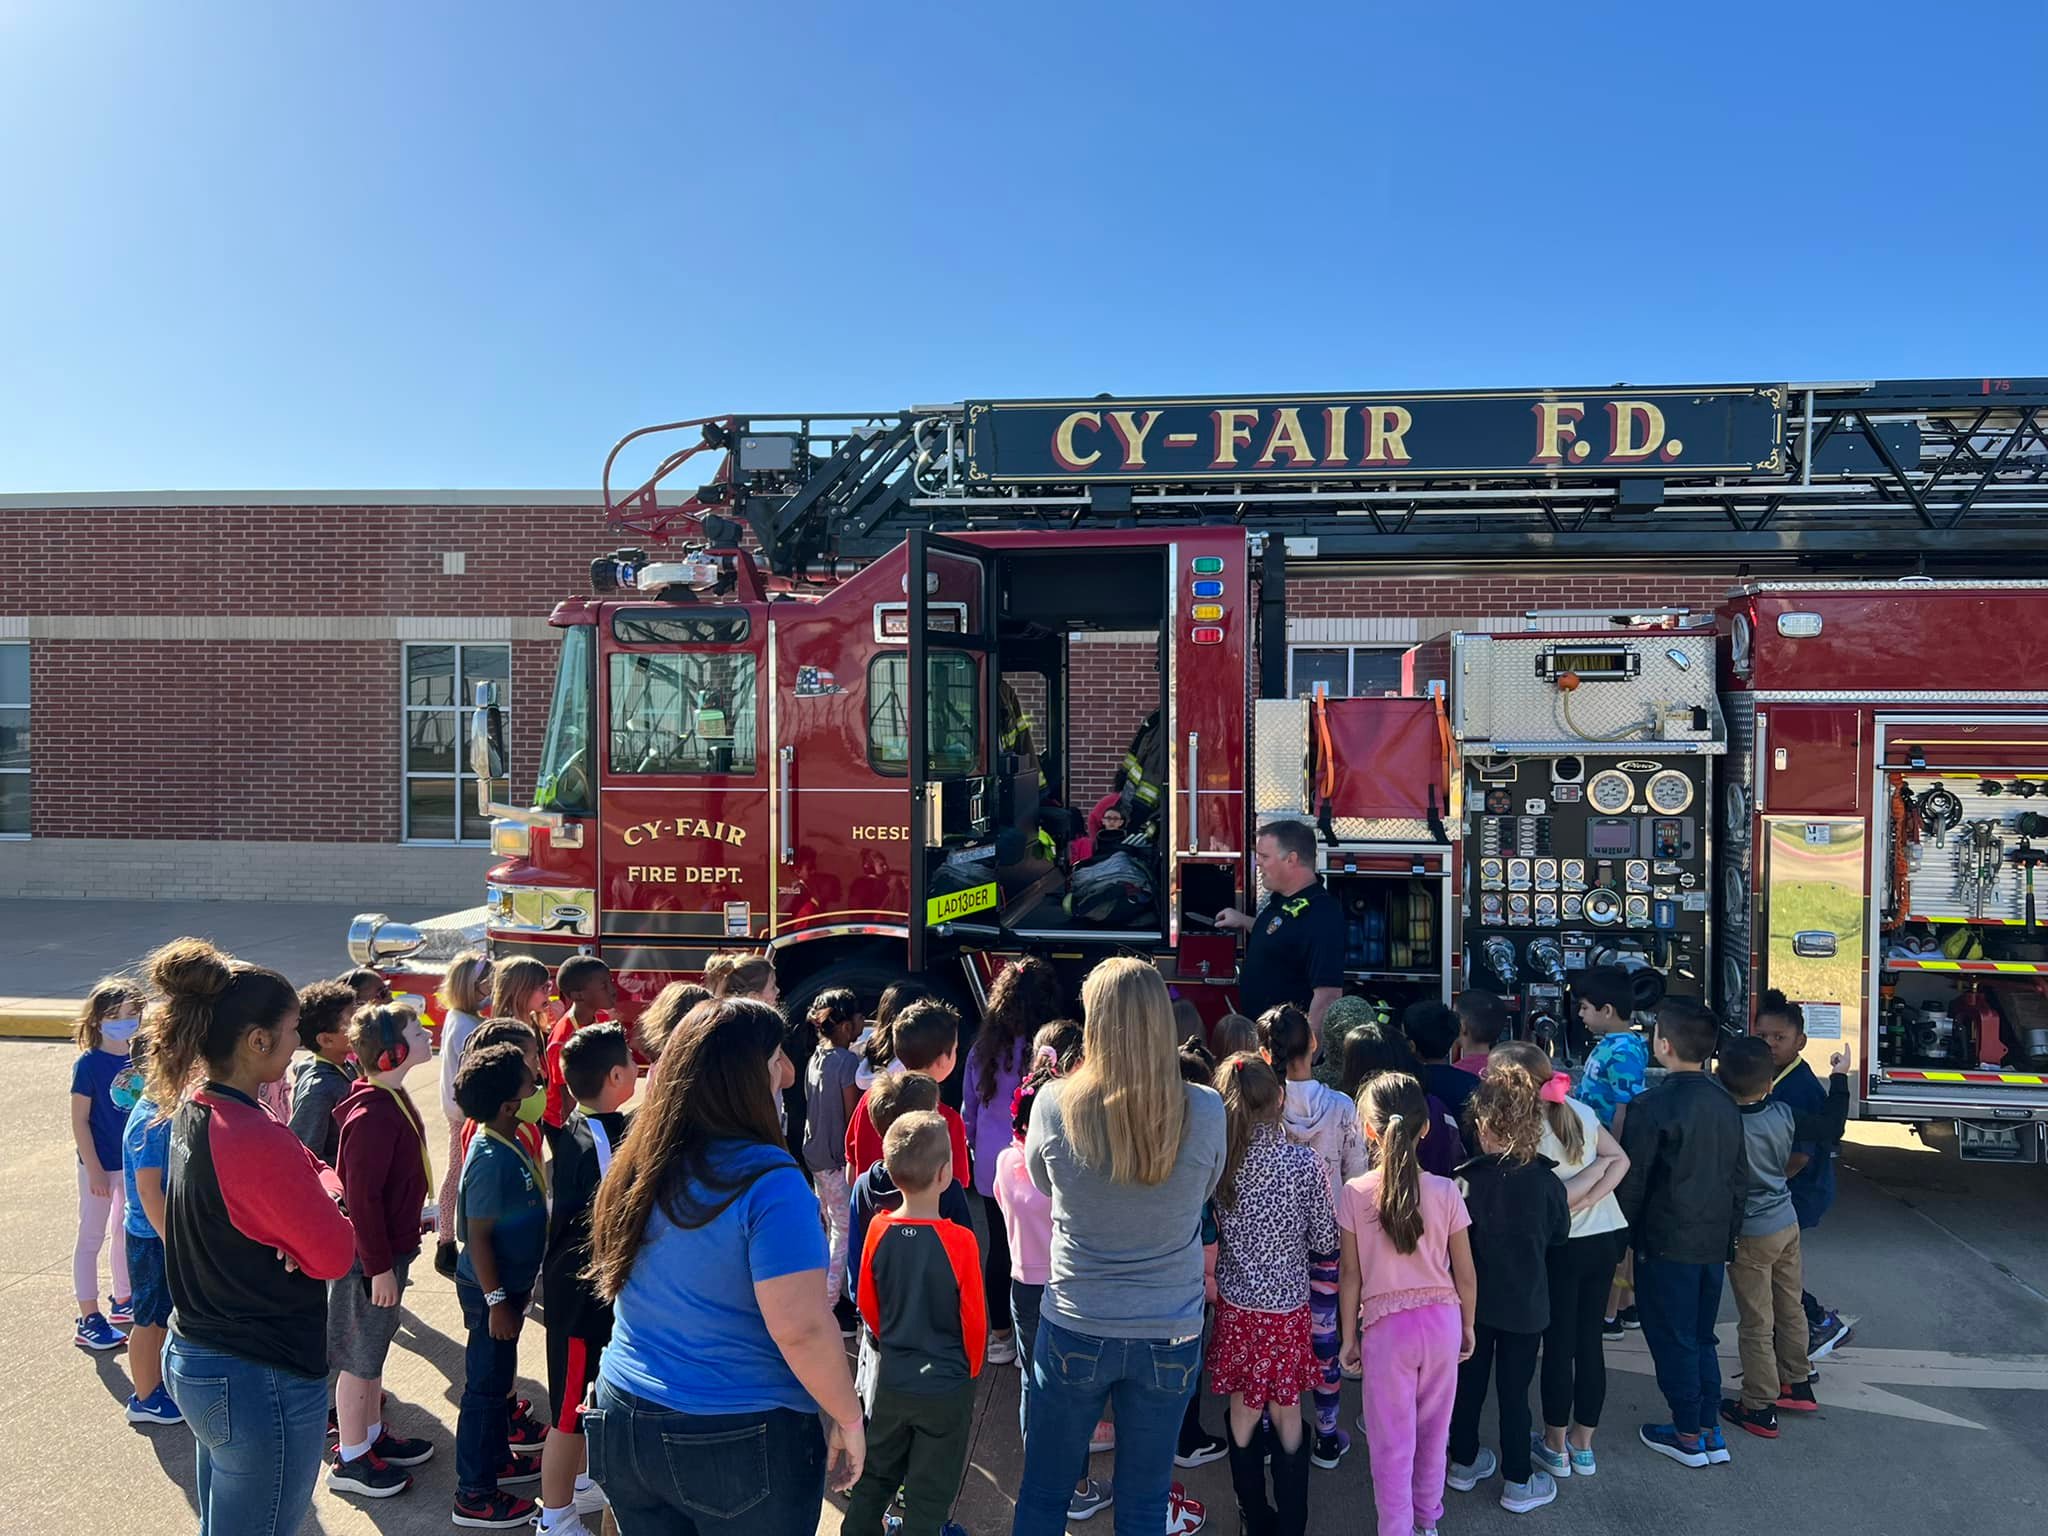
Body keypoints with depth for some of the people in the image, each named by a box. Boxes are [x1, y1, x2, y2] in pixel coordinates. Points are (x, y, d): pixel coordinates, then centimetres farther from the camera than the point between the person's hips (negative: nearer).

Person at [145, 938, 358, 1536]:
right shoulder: (255, 1138, -27)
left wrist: (311, 1180, -13)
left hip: (191, 1357, 9)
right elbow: (335, 1255, -20)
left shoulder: (192, 1113, 1)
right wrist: (326, 1187, -4)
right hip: (261, 1379, -9)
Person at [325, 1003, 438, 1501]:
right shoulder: (372, 1115, -28)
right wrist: (379, 1267, -21)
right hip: (370, 1257, -9)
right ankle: (349, 1461, 22)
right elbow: (362, 1198, -26)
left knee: (374, 1350, 22)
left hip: (390, 1247, 9)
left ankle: (373, 1435, 38)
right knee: (359, 1360, 7)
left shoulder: (392, 1098, 4)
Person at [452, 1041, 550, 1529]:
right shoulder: (492, 1160, -28)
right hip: (491, 1289, -9)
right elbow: (478, 1237, -25)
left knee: (498, 1378, 23)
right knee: (485, 1385, 3)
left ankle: (497, 1458, 41)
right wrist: (496, 1301, -20)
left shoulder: (509, 1144, 1)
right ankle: (475, 1496, 16)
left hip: (509, 1283, 9)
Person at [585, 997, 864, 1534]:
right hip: (741, 1439, -6)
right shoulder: (766, 1181, -23)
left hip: (626, 1416, 6)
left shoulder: (636, 1166, -2)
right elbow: (801, 1328, -25)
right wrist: (848, 1418, -12)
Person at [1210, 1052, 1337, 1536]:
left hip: (1235, 1305, 2)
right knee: (1287, 1415, 15)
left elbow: (1207, 1240, -3)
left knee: (1244, 1412, 16)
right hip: (1288, 1307, -1)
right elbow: (1325, 1242, -7)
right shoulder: (1304, 1162, -18)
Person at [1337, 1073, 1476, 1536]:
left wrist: (1349, 1337, 5)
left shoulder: (1355, 1194, -13)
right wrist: (1467, 1326, 14)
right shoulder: (1446, 1192, -9)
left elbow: (1350, 1276, -7)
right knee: (1433, 1430, 22)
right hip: (1442, 1318, 3)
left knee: (1391, 1441, 9)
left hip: (1387, 1325, -3)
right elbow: (1465, 1275, -2)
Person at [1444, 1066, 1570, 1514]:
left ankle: (1464, 1463, 32)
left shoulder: (1464, 1180, -17)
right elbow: (1559, 1235, 3)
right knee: (1514, 1390, 9)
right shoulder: (1545, 1181, -14)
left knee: (1468, 1382, 16)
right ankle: (1518, 1483, 20)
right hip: (1525, 1304, 0)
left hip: (1473, 1301, 1)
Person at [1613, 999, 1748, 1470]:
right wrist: (1728, 1233, 20)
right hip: (1714, 1243, 7)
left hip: (1666, 1243, -7)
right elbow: (1740, 1178, 11)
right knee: (1701, 1337, 19)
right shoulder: (1725, 1104, 3)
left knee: (1673, 1341, 6)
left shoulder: (1652, 1107, -19)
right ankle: (1710, 1431, 24)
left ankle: (1688, 1437, 15)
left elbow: (1630, 1181, -14)